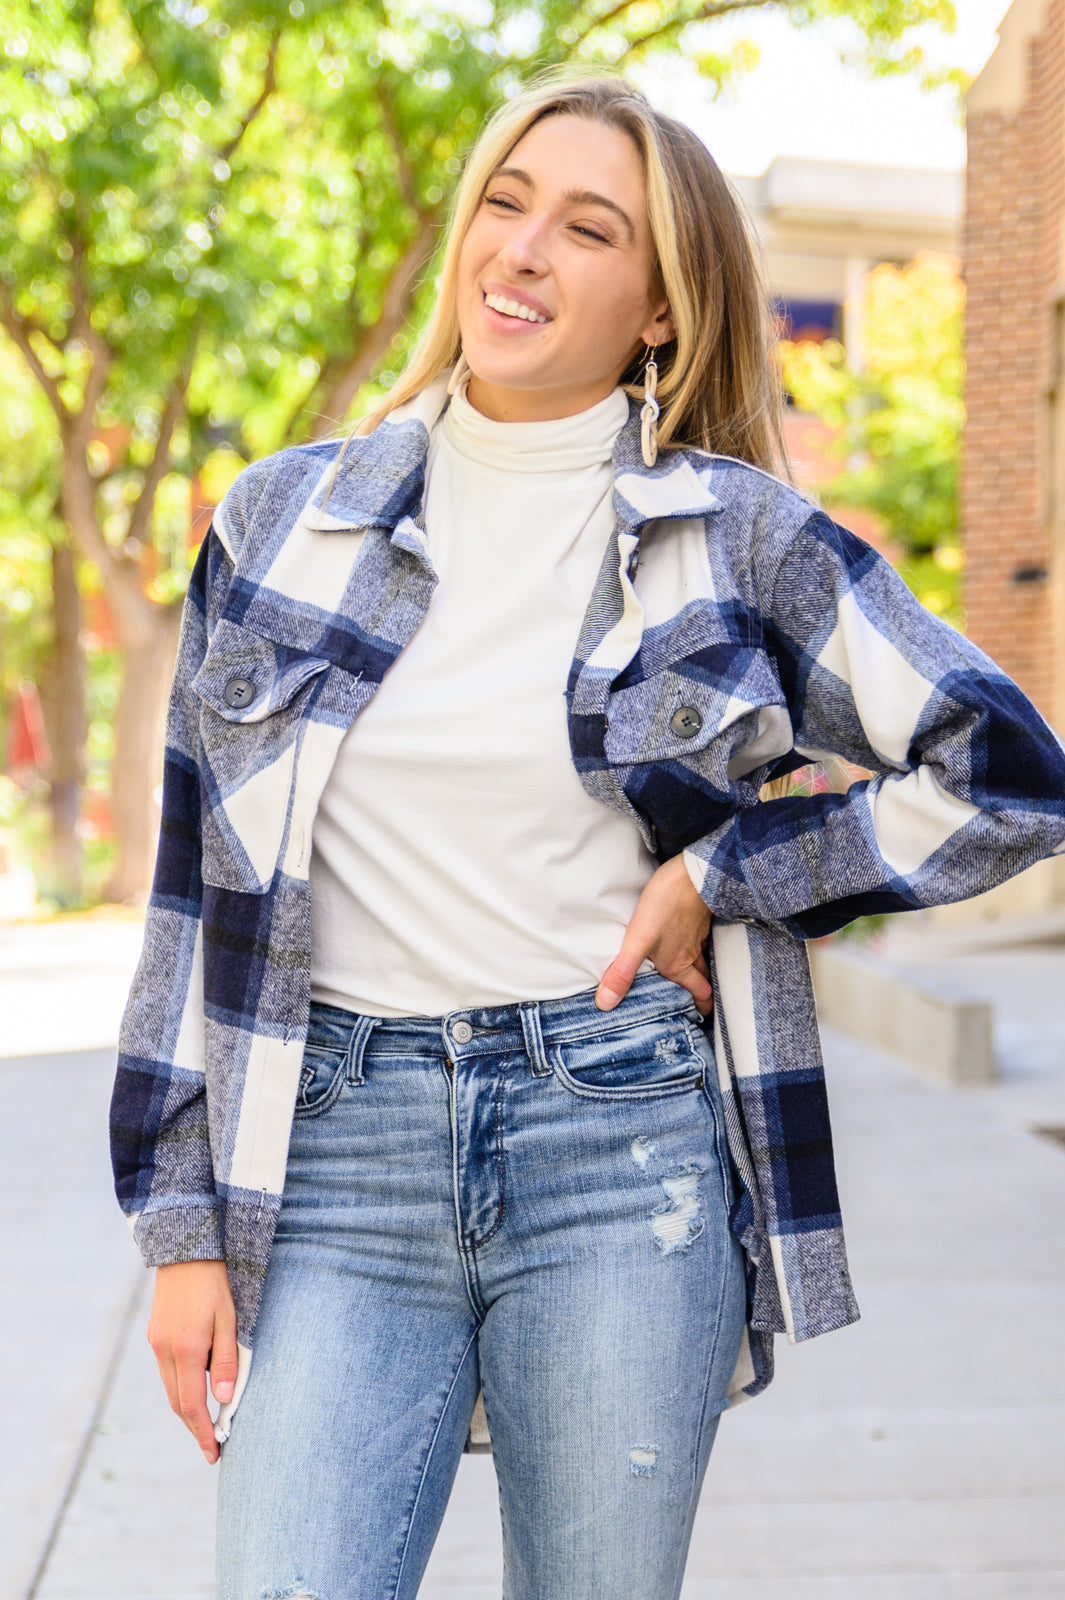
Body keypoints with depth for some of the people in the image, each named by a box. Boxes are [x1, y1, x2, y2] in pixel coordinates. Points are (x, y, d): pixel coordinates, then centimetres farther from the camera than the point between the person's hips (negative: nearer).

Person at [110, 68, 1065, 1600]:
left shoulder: (739, 535, 2)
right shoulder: (281, 522, 7)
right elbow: (200, 885, 9)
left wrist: (718, 877, -3)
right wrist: (183, 1226, 6)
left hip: (626, 1145, -1)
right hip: (339, 1147, 1)